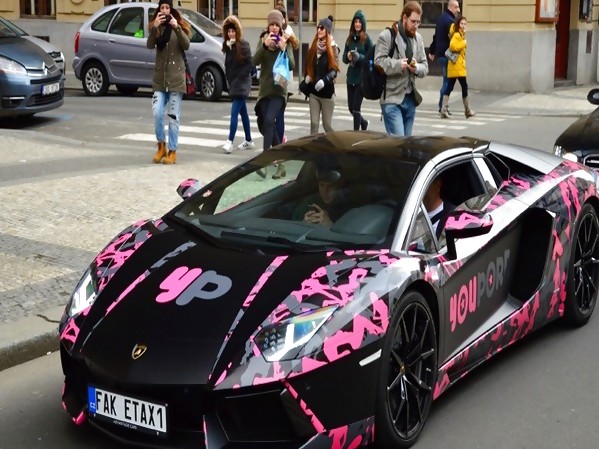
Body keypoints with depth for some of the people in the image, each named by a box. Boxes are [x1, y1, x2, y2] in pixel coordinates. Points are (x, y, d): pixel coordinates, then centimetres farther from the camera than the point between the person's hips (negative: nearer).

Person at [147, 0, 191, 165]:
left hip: (176, 77, -2)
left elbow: (186, 45, -12)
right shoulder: (155, 27, 8)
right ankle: (161, 146, 9)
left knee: (173, 116, -1)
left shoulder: (180, 26, 3)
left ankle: (172, 151, 5)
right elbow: (149, 45, -9)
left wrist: (176, 28, -25)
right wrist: (155, 27, -23)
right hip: (160, 78, 2)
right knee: (157, 113, -10)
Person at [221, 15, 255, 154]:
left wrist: (239, 76, -14)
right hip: (234, 84, 7)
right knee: (243, 112, 14)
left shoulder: (243, 45, -10)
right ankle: (249, 141, 22)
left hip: (242, 84, -7)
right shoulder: (228, 46, 9)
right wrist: (229, 81, 6)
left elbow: (250, 65, -13)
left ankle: (230, 142, -19)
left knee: (234, 112, -15)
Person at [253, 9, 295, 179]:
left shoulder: (286, 42, 1)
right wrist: (264, 45, -22)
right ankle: (280, 164, 16)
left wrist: (283, 49, -22)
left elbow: (291, 66, -9)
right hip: (264, 89, 4)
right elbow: (255, 61, -8)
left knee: (269, 121, -23)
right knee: (269, 126, 6)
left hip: (279, 89, -4)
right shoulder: (262, 40, 7)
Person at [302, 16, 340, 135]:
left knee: (327, 124, 4)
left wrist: (324, 80, -27)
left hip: (327, 92, -4)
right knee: (314, 123, 1)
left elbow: (334, 70, -12)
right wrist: (307, 76, -4)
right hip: (313, 91, 4)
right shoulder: (313, 48, 8)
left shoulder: (332, 49, -6)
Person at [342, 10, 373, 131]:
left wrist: (359, 57, -21)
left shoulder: (367, 39, -6)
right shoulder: (350, 38, 8)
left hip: (362, 78, -5)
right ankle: (363, 122, 38)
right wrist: (348, 56, -11)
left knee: (356, 107, -6)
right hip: (351, 77, 5)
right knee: (351, 108, 11)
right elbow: (344, 58, 10)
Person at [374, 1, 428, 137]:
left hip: (410, 98, 6)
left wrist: (417, 68, -10)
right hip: (391, 98, -6)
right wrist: (398, 64, -26)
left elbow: (425, 67, 12)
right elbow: (379, 62, -14)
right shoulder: (387, 36, -7)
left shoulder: (418, 38, 12)